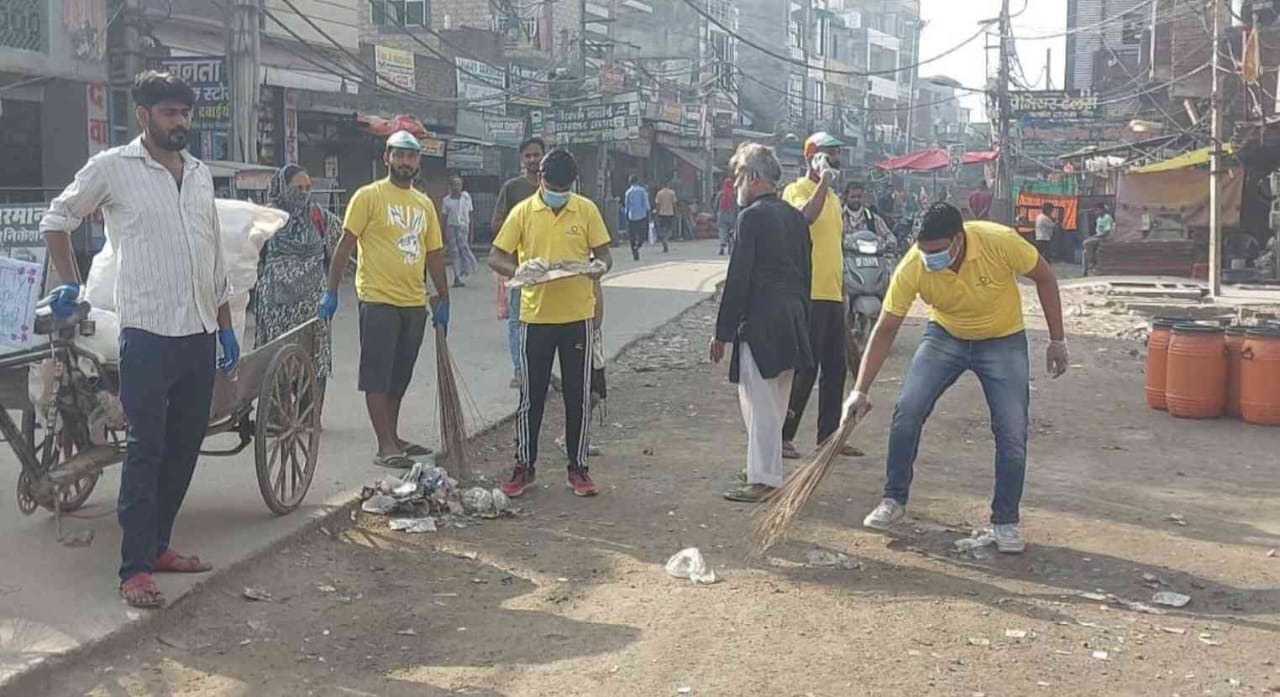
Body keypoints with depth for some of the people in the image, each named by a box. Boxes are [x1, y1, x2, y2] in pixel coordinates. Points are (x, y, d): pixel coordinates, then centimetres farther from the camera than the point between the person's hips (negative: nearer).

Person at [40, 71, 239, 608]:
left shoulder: (200, 173, 14)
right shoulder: (113, 167, -2)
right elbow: (57, 219, 9)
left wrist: (225, 326, 16)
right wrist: (69, 283, 3)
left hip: (200, 333, 6)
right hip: (148, 332, -6)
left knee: (185, 446, 11)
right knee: (146, 450, -7)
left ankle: (157, 545, 23)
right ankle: (136, 568, -3)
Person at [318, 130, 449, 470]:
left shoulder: (425, 204, 13)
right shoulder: (369, 196, -4)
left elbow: (434, 254, 17)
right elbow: (346, 245, -7)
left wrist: (443, 301, 16)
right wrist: (331, 291, -11)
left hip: (415, 304, 6)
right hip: (379, 300, -6)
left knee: (400, 377, 14)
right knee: (377, 375, -3)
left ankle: (393, 438, 24)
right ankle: (385, 447, -1)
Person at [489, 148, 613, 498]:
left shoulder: (587, 210, 1)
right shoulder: (523, 212, -1)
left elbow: (604, 253, 5)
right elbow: (495, 257, 0)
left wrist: (600, 267, -19)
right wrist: (519, 270, -22)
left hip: (577, 315, 0)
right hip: (536, 315, 0)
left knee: (578, 394, 6)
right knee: (531, 394, 6)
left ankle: (578, 468, 17)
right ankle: (524, 466, 19)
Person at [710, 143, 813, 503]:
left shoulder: (752, 217, -12)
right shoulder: (796, 217, 12)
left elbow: (738, 278, -15)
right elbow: (805, 273, 15)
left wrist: (722, 332, -10)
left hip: (760, 324, -8)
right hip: (792, 323, 8)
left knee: (760, 404, -3)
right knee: (776, 403, 17)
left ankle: (763, 481, 0)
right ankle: (767, 471, 27)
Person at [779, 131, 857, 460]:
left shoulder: (833, 197, 20)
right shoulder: (797, 190, -6)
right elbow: (807, 215, -31)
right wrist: (824, 180, -22)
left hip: (832, 296, 9)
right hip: (809, 295, -9)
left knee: (835, 368, 11)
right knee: (805, 368, -6)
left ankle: (828, 436, 19)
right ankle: (782, 436, 2)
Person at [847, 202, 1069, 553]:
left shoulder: (1000, 242, -31)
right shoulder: (912, 268, -27)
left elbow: (1043, 277, -12)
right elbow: (885, 330, -19)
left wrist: (1057, 340, -10)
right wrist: (861, 389, -23)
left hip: (1003, 341, -1)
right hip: (945, 336, 1)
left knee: (1012, 434, -7)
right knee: (907, 409, -14)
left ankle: (1005, 521, 12)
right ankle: (894, 501, 3)